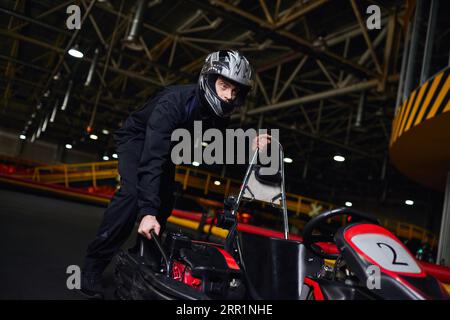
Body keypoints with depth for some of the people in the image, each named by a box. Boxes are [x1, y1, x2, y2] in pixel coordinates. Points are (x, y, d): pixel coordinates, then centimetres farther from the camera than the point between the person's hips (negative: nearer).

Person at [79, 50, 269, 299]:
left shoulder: (219, 113, -18)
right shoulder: (174, 102, -39)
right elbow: (152, 158, -46)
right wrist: (147, 211, -53)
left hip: (165, 144, 7)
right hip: (137, 138, -7)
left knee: (165, 203, 1)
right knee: (133, 192, -28)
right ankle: (93, 266, -20)